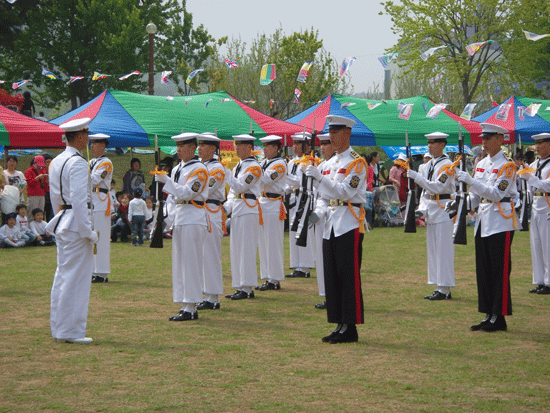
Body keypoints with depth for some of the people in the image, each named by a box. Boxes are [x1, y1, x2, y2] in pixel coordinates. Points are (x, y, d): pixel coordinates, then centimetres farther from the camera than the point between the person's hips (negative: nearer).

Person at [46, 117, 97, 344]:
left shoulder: (56, 162, 13)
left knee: (62, 276, 14)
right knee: (75, 278, -4)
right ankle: (71, 331, -1)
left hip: (62, 223, 9)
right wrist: (88, 231, -18)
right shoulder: (78, 163, -15)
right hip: (76, 224, -9)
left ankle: (58, 329, 19)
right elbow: (78, 199, -21)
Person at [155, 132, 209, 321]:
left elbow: (187, 193, -19)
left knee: (190, 263, -8)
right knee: (179, 263, 9)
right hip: (179, 218, 9)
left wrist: (166, 181, -21)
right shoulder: (177, 169, 17)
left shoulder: (199, 169, -9)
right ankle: (186, 306, 14)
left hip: (193, 219, -9)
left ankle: (191, 309, -6)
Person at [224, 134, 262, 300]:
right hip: (237, 210, 9)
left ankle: (247, 289, -6)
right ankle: (240, 287, 15)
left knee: (246, 249, -8)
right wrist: (227, 207, 5)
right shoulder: (238, 166, 18)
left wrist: (224, 171, -21)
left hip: (248, 210, -9)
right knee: (236, 249, 10)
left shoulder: (254, 167, -10)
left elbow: (239, 187, -19)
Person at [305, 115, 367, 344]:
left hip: (349, 225, -8)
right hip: (331, 225, 8)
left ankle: (350, 328, -3)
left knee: (349, 278, -6)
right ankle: (340, 325, 14)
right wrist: (319, 210, 2)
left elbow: (345, 192, -18)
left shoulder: (356, 162, -8)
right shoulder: (331, 162, 16)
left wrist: (319, 178, -24)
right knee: (332, 277, 8)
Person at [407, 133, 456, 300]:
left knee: (443, 250, -6)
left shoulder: (447, 165, -11)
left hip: (443, 210, -9)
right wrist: (422, 209, 4)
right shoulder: (428, 165, 14)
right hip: (431, 211, 9)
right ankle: (438, 287, 15)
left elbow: (438, 187, -21)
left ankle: (445, 289, -4)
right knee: (433, 250, 10)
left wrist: (417, 177, -23)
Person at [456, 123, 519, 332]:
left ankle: (499, 318, -1)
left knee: (500, 270, -5)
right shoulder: (481, 164, 13)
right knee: (484, 270, 8)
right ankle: (489, 316, 14)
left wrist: (472, 181, -25)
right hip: (483, 221, 8)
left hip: (501, 223, -8)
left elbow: (497, 194, -19)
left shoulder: (507, 165, -10)